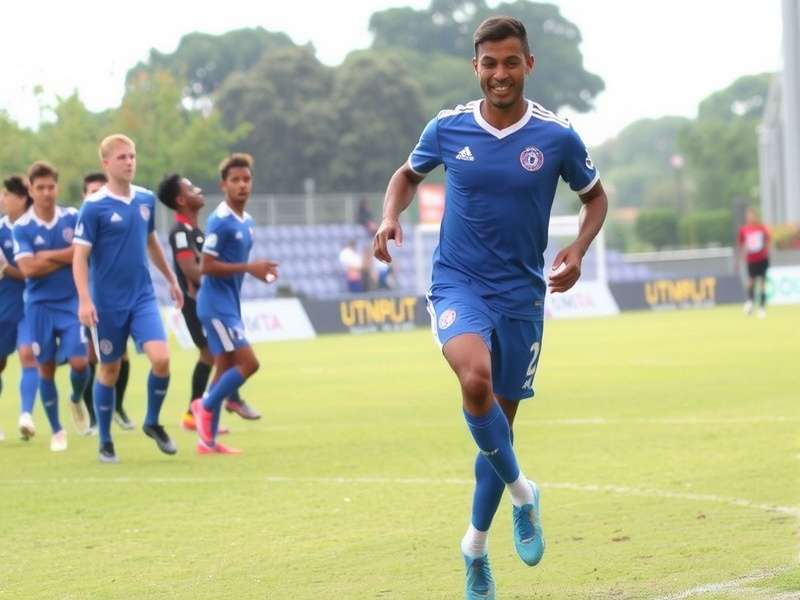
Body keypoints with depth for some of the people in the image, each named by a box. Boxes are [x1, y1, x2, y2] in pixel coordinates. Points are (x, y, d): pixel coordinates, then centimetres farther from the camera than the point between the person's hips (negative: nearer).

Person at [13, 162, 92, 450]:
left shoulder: (72, 218, -1)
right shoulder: (22, 227, -6)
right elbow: (28, 268, -15)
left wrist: (48, 256, -13)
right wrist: (66, 259, -11)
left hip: (72, 301, 0)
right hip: (40, 305, 0)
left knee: (79, 362, -10)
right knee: (46, 367, 5)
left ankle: (77, 401, 24)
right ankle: (57, 430, 18)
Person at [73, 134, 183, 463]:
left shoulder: (146, 199, 5)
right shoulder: (94, 206, -11)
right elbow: (80, 256, -12)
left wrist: (171, 279, 28)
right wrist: (84, 300, -22)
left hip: (143, 297, 4)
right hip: (108, 303, -4)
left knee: (161, 359, -14)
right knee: (109, 369, 6)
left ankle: (152, 423, 10)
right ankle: (105, 442, 20)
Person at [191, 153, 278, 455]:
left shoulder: (246, 221, 12)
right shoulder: (220, 221, -15)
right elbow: (207, 266, -19)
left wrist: (259, 271, 8)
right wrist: (249, 267, -21)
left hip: (230, 304, 9)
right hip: (216, 304, -9)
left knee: (226, 368, 9)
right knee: (248, 363, -14)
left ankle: (208, 440, 12)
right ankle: (206, 406, 3)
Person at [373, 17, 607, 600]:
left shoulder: (557, 136, -6)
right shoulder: (448, 128, -4)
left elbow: (595, 196, 10)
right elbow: (409, 174, 16)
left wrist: (578, 250, -8)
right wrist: (390, 218, -4)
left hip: (521, 293, 1)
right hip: (458, 283, -1)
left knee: (500, 419, 9)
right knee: (476, 380, -31)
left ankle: (477, 544, 30)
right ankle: (520, 491, -9)